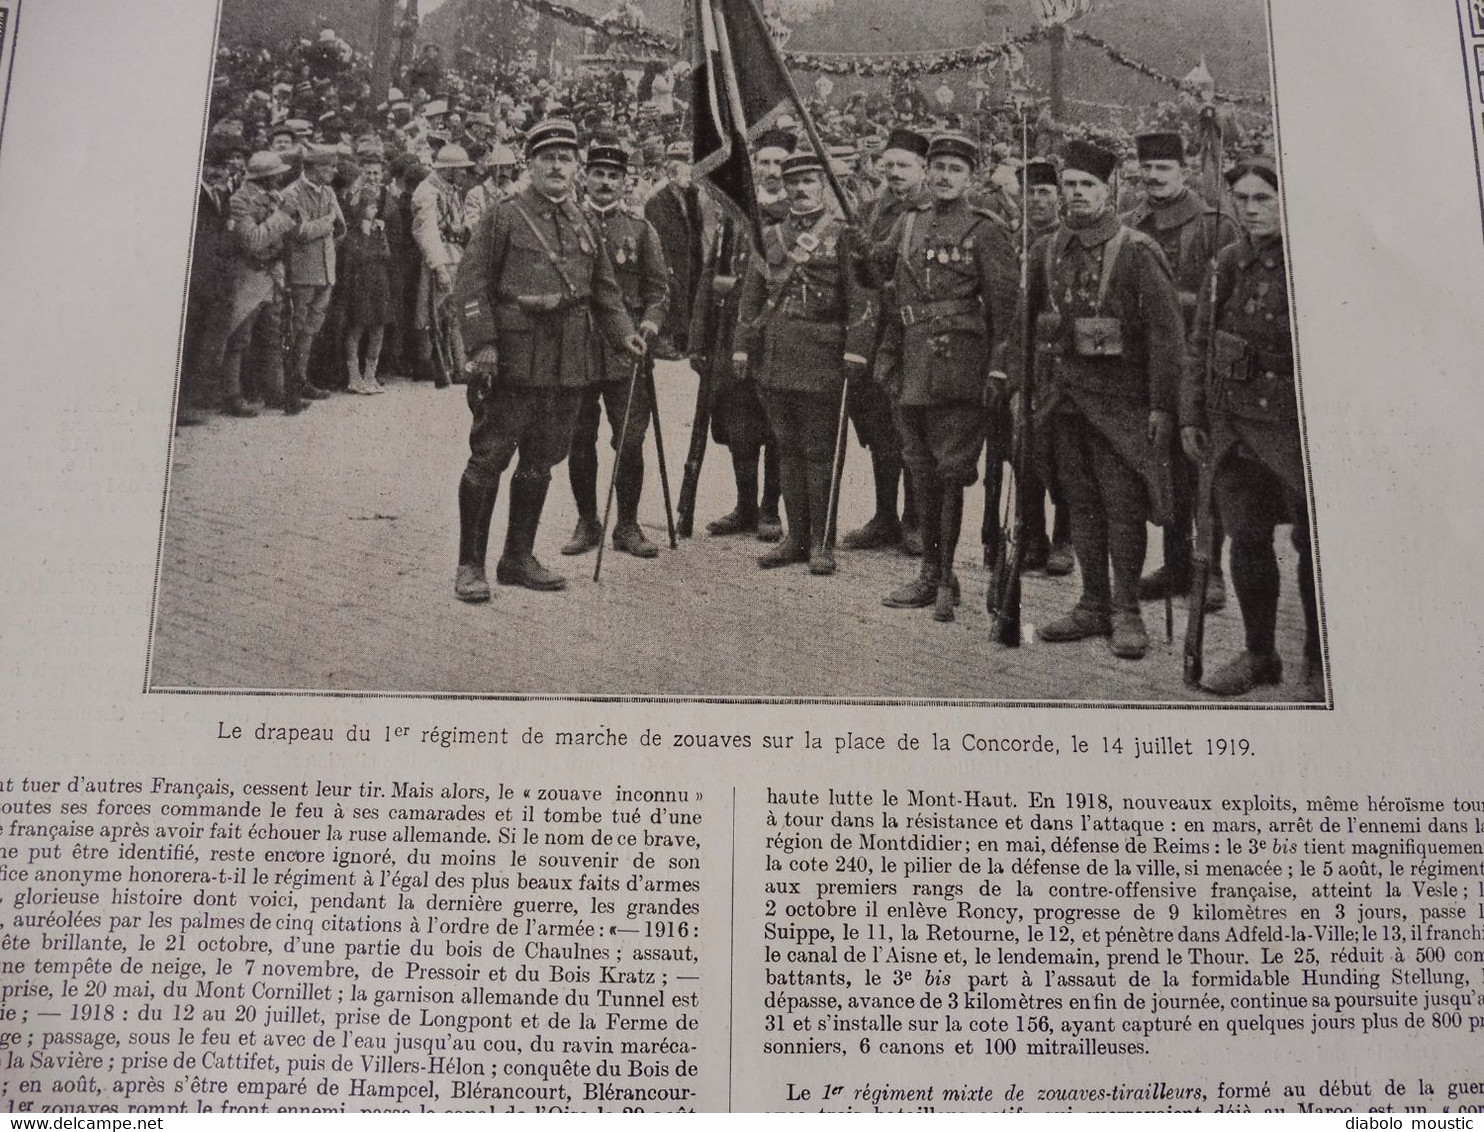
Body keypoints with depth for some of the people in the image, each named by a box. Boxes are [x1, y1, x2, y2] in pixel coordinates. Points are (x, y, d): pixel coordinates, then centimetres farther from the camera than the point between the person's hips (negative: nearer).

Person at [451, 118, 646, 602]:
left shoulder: (583, 225, 15)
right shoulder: (504, 217, -1)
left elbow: (604, 288, 22)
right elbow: (470, 283, -6)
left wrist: (623, 331, 6)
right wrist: (482, 343, -16)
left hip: (569, 363, 6)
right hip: (513, 359, -6)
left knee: (540, 462, 12)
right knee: (489, 459, -2)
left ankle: (519, 559, 24)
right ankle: (470, 565, 7)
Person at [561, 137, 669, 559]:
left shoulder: (641, 228, 8)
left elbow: (658, 284, 10)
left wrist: (651, 319, -7)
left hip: (625, 348, 0)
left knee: (631, 440, -2)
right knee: (580, 441, 5)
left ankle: (627, 526, 10)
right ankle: (587, 523, 18)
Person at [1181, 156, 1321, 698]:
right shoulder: (1228, 263, 7)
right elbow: (1200, 344, 13)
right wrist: (1191, 415, 10)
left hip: (1300, 423, -4)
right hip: (1234, 422, 5)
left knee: (1314, 542, 5)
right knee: (1246, 538, 8)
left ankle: (1320, 662, 20)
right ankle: (1259, 654, 22)